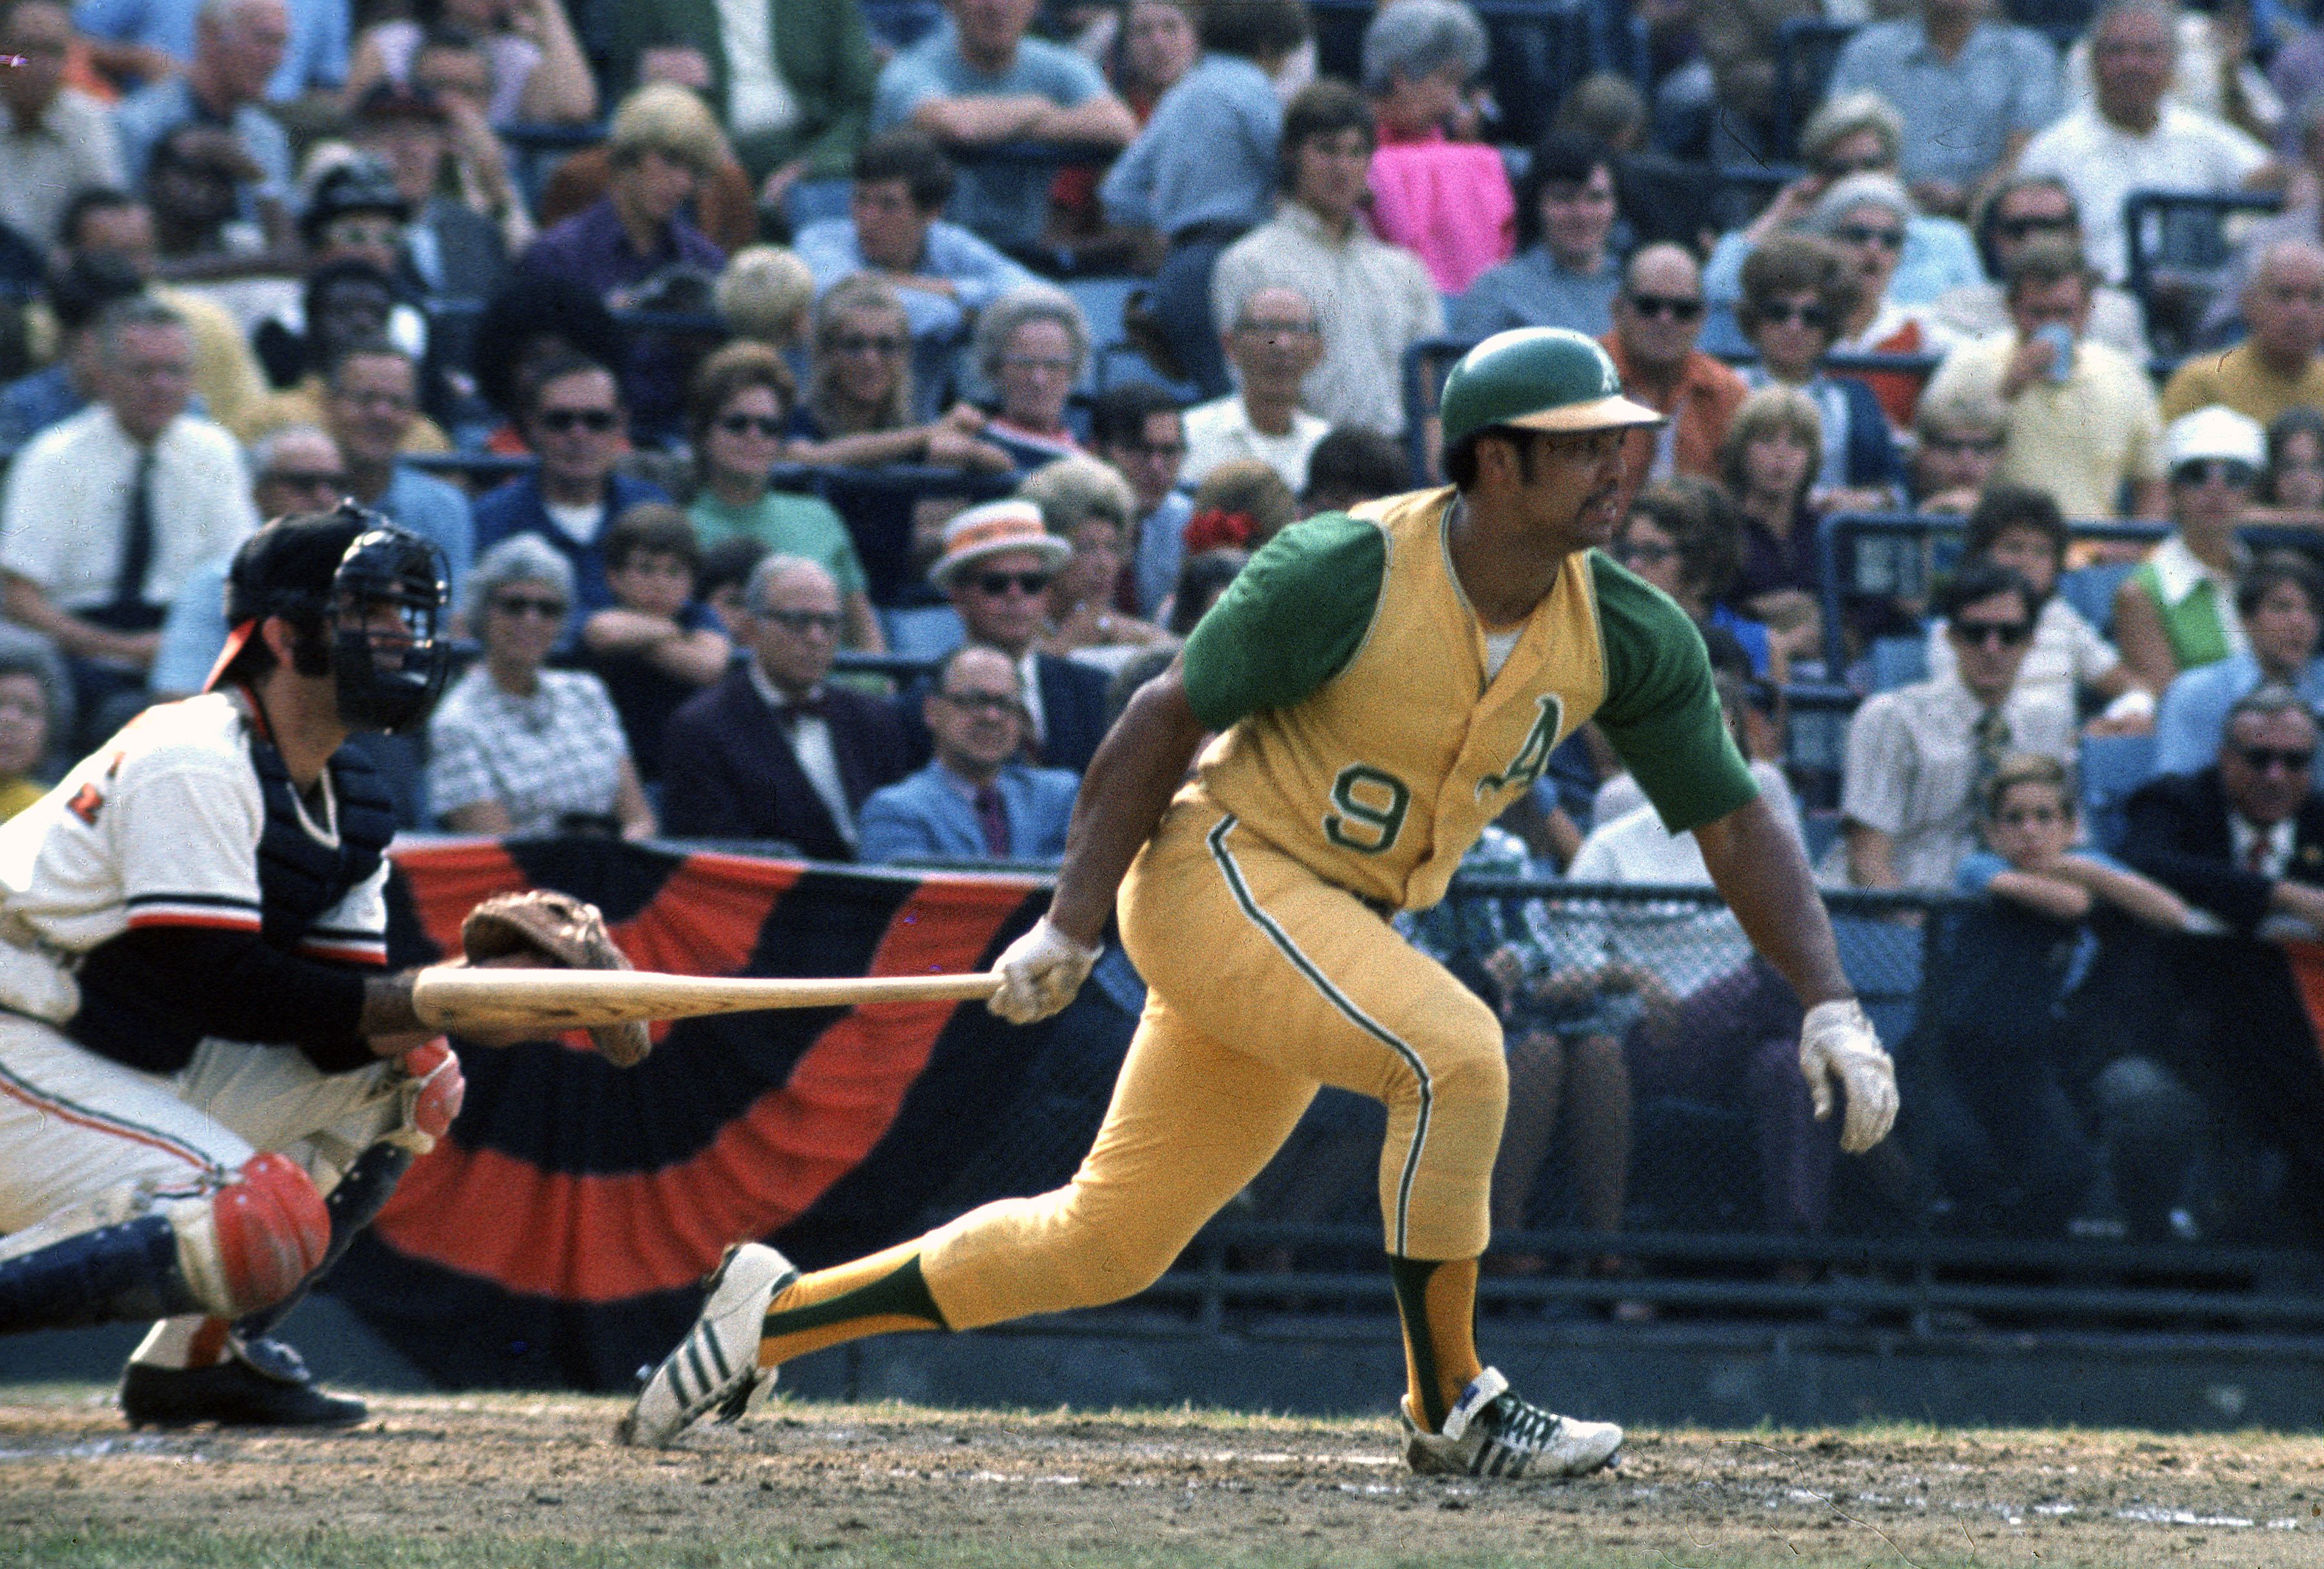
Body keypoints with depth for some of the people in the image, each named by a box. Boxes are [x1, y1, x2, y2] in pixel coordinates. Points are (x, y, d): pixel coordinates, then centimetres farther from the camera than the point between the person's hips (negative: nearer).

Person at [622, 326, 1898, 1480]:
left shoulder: (1625, 639, -4)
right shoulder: (1346, 574, -20)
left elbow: (1732, 822, 1)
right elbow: (1168, 717, -12)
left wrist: (1831, 1006, -11)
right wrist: (1072, 927, -14)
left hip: (1336, 936, 7)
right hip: (1221, 871, -7)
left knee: (1106, 1243, 9)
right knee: (1454, 1054, -29)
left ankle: (784, 1311, 22)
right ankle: (1449, 1411, -15)